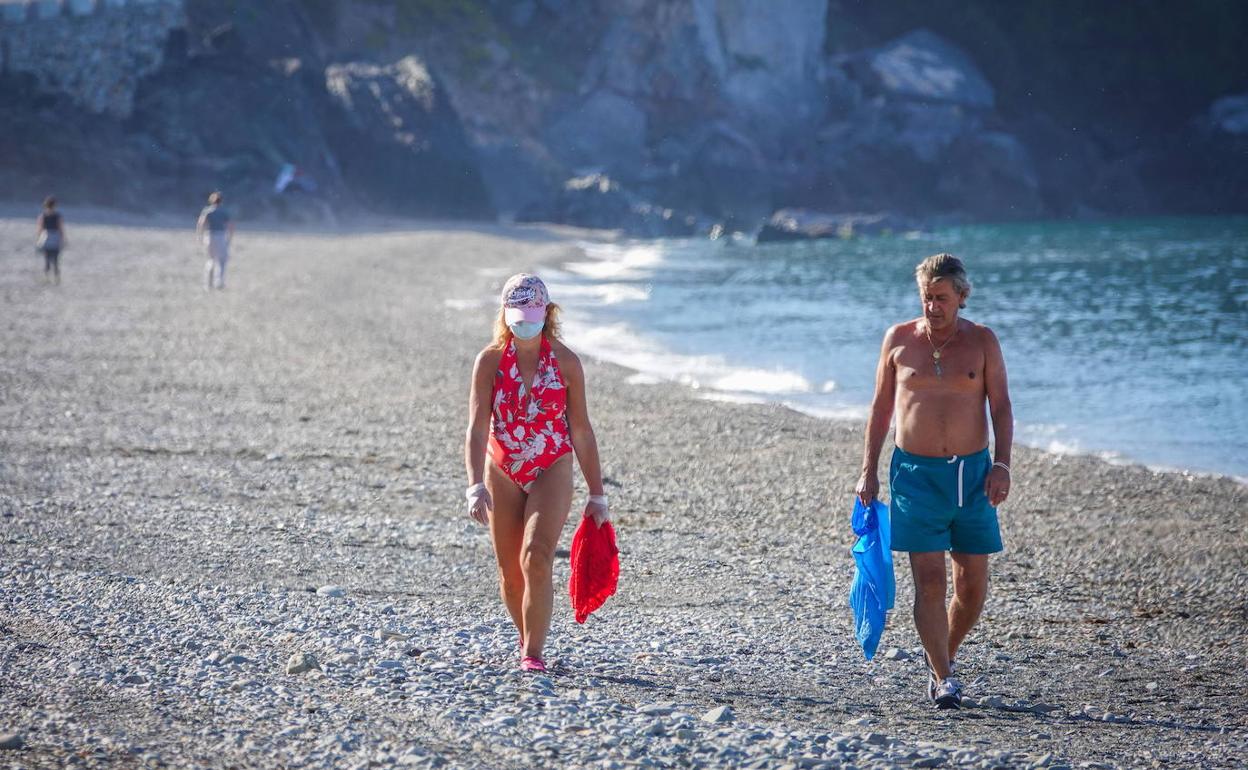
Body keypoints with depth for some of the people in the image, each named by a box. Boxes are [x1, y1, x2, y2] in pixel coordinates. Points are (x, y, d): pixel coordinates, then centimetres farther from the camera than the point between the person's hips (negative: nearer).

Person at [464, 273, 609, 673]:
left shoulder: (565, 362, -5)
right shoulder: (490, 360, -7)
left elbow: (581, 431, 2)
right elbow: (477, 428, -13)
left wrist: (597, 496, 4)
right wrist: (476, 487, -27)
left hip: (552, 471, -1)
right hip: (503, 474, 1)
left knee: (536, 559, -21)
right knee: (510, 575, 7)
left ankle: (533, 653, -13)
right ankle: (528, 644, 31)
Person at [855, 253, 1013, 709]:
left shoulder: (982, 342, 2)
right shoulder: (898, 340, 3)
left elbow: (1001, 407, 2)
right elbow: (881, 408, 10)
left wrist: (1001, 465, -10)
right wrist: (868, 472, 6)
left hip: (971, 474, 1)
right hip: (915, 473, -1)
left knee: (973, 585, 3)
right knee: (929, 580, -9)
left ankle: (943, 656, 26)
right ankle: (943, 679, -5)